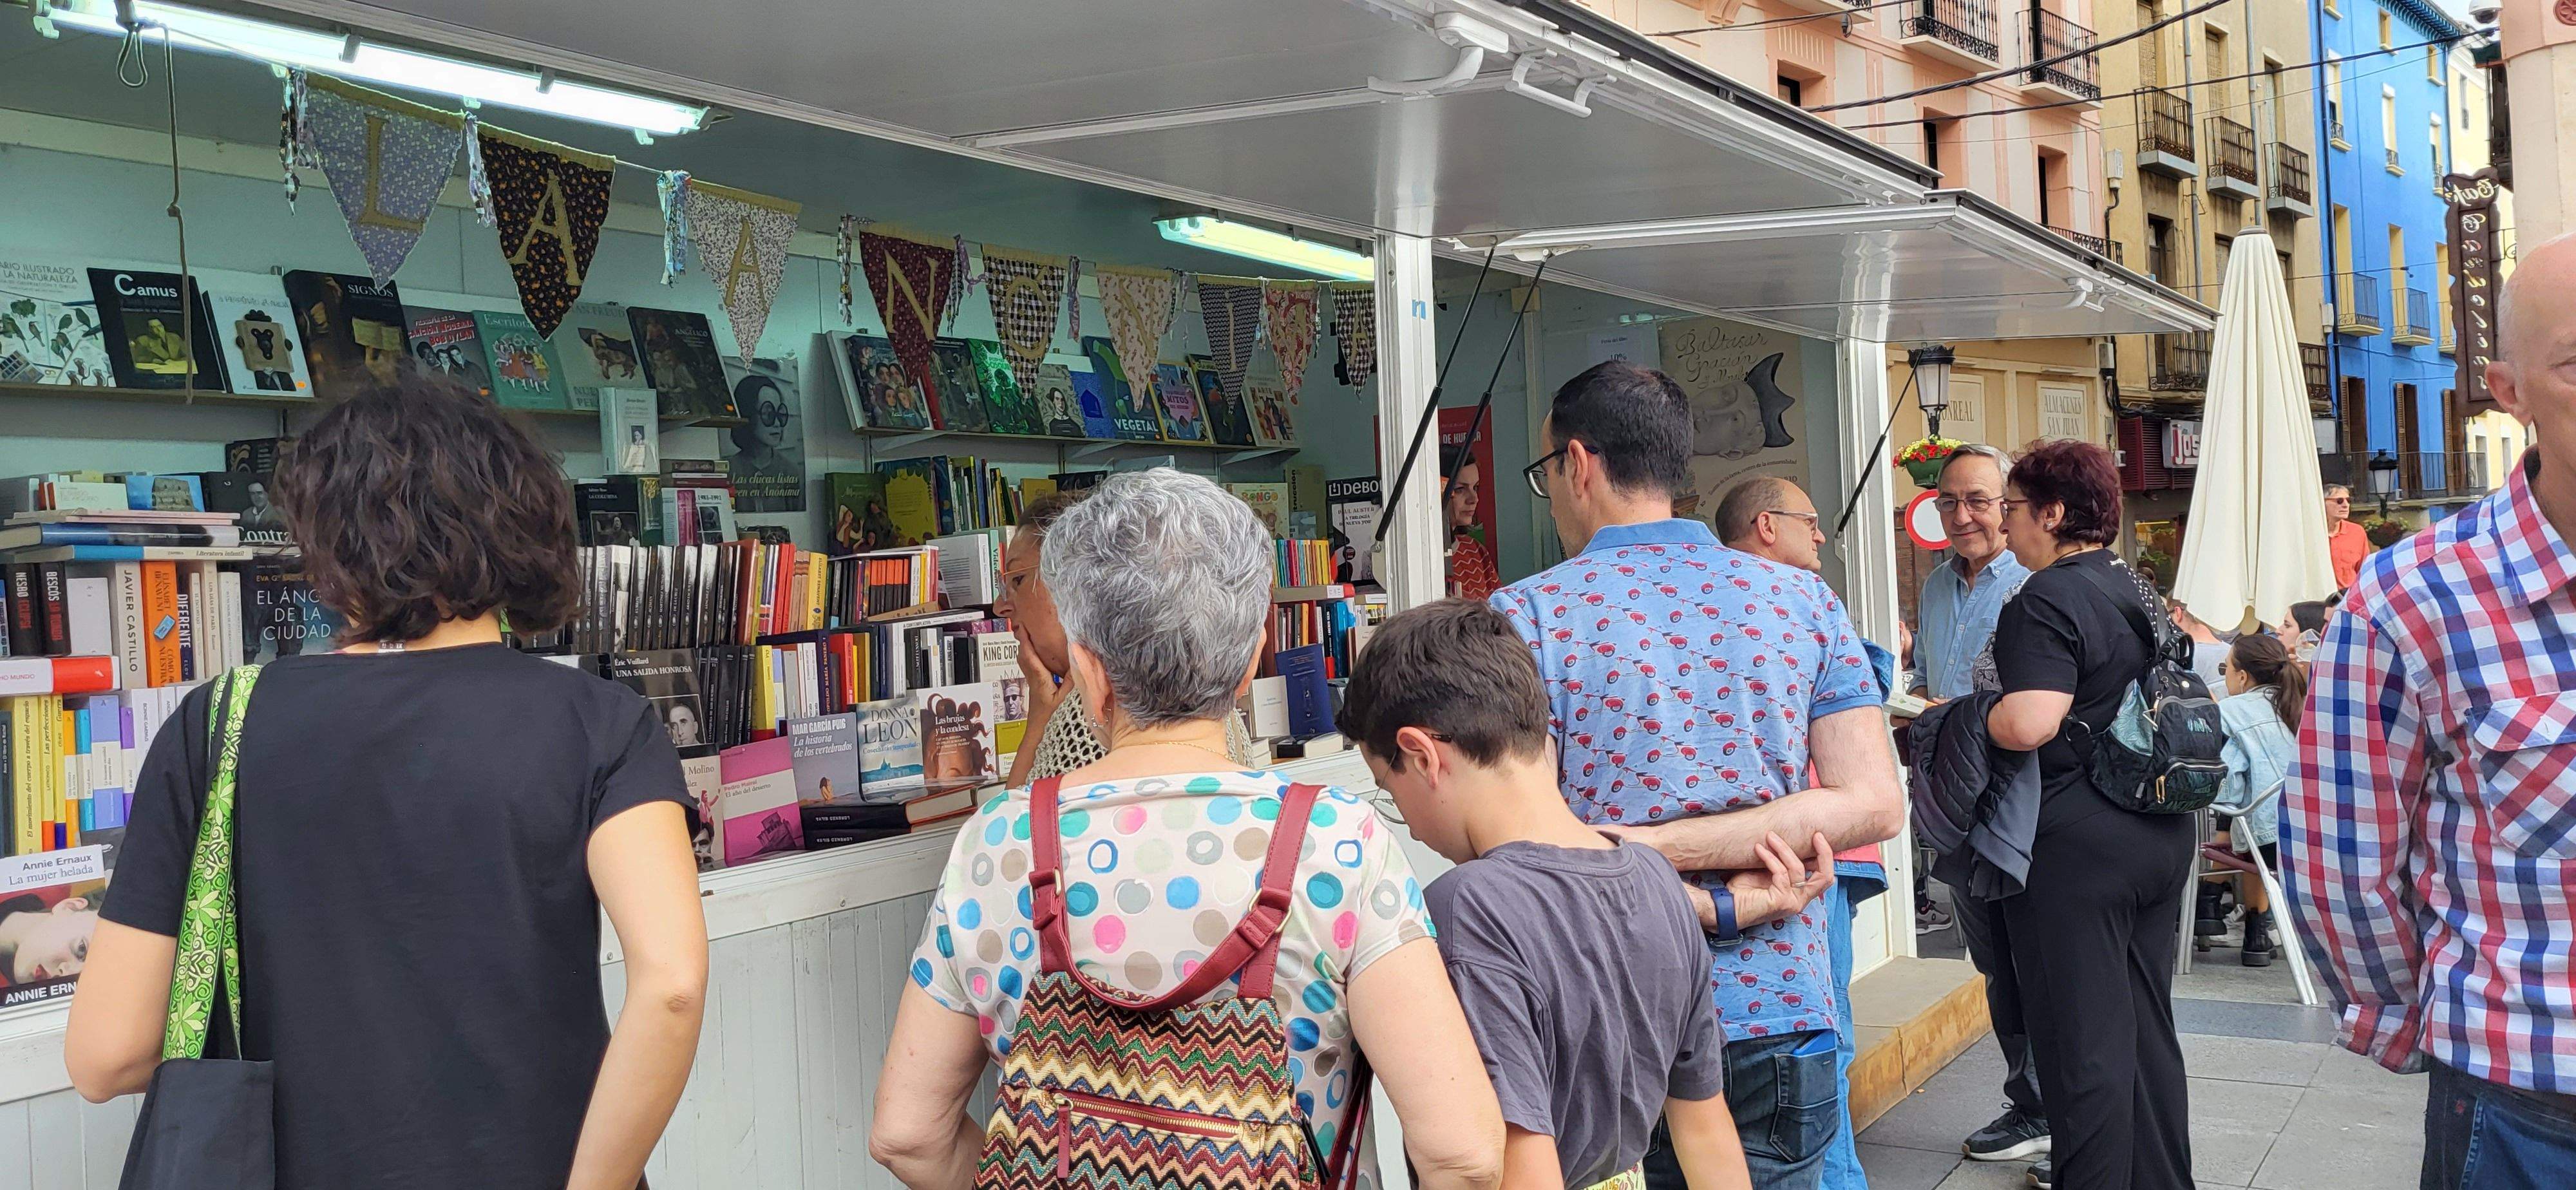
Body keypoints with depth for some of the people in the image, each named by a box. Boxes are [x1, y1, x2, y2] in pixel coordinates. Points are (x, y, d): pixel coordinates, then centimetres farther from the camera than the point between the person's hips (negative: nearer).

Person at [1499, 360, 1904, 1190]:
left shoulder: (1528, 617, -7)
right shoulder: (1804, 602, 3)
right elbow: (1875, 803, -4)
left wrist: (1716, 910, -10)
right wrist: (1669, 845, -9)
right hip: (1782, 1021, 3)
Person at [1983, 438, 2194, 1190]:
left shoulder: (2047, 601, -16)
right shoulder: (2135, 588, 12)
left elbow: (2028, 724, -28)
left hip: (2077, 845, -9)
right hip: (2161, 833, 9)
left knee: (2083, 1043, -1)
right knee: (2147, 1025, 18)